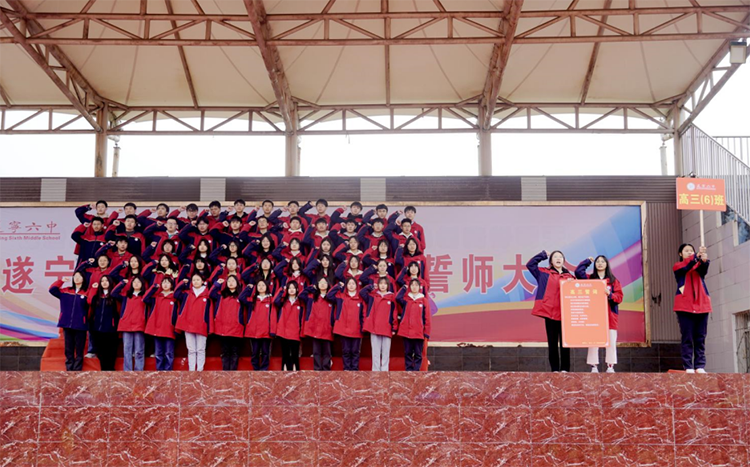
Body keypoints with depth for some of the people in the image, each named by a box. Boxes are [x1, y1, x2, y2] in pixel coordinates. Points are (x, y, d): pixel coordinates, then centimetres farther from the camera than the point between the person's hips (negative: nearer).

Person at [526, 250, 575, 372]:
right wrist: (543, 254, 3)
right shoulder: (544, 273, 7)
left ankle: (565, 369, 6)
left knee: (564, 342, 2)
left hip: (565, 313, 1)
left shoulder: (569, 276, 13)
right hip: (549, 312, -1)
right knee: (552, 342, 3)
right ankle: (555, 369, 7)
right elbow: (530, 265, 0)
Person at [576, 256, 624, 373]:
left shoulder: (613, 280, 12)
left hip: (609, 314, 0)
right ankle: (594, 367, -3)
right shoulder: (589, 278, 12)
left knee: (611, 342, -5)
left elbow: (619, 297, 5)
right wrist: (588, 261, 7)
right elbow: (578, 272, -5)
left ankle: (610, 367, 0)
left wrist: (609, 294, -15)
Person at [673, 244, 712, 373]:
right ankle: (688, 367, -7)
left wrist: (704, 260, -30)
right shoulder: (677, 266, 10)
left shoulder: (699, 266, 17)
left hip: (701, 304, 3)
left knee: (700, 338, 0)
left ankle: (700, 366, 1)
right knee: (687, 338, -6)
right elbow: (686, 266, -13)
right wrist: (697, 256, -29)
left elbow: (704, 270, -8)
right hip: (685, 305, -3)